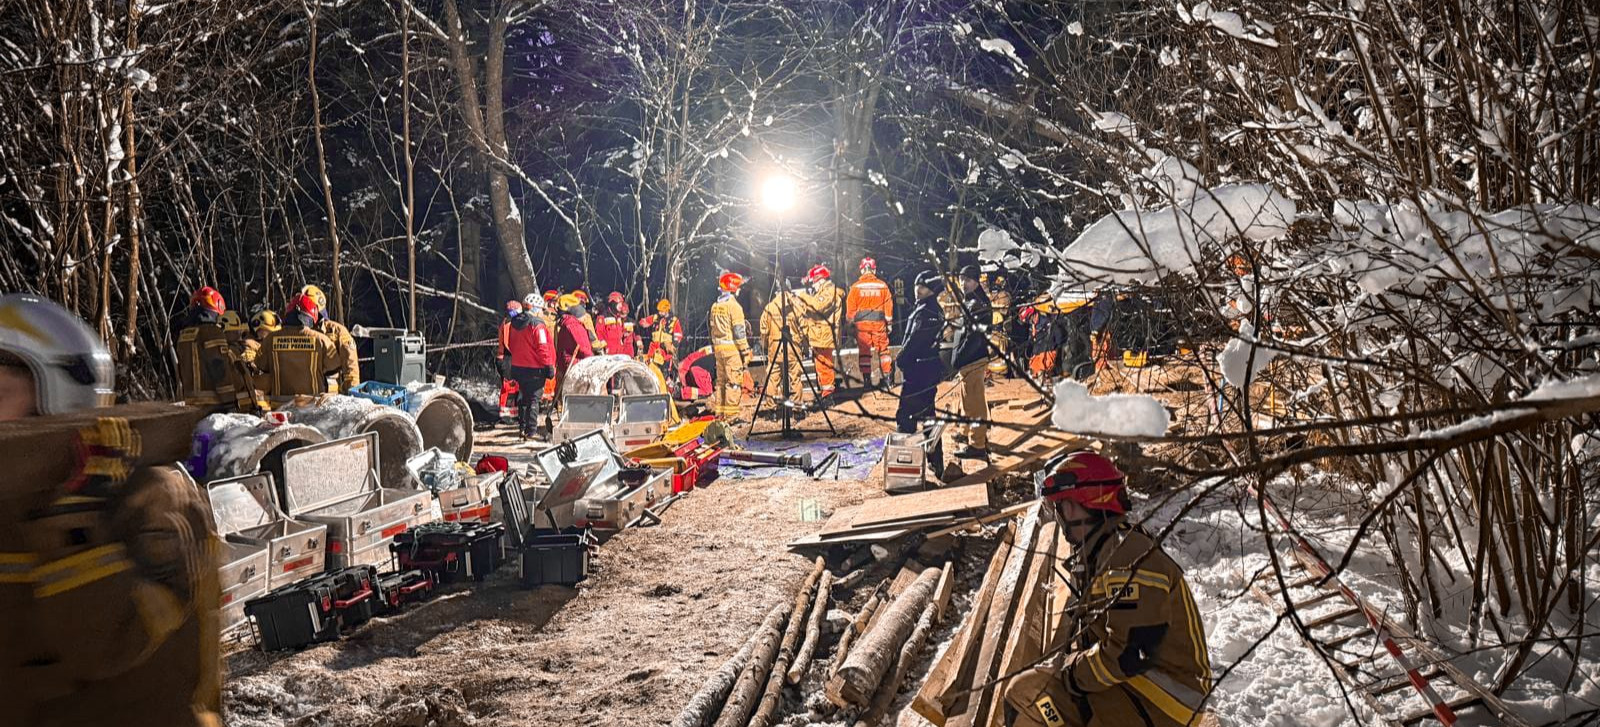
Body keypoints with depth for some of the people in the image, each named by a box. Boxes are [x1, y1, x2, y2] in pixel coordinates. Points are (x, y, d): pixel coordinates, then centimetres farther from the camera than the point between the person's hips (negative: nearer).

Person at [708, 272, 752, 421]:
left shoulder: (715, 307, 12)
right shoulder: (733, 306, -11)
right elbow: (739, 331, -14)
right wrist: (745, 351, -11)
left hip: (718, 348, 8)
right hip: (733, 349, -8)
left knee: (721, 380, 15)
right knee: (734, 381, -6)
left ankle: (718, 411, 18)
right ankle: (731, 413, -9)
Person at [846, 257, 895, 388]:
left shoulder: (856, 287, -3)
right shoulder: (882, 285, 1)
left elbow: (850, 307, -1)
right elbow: (888, 304, 4)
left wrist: (851, 321, 9)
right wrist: (889, 322, 11)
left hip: (862, 322, -1)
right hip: (879, 322, 1)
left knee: (864, 351, 5)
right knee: (883, 349, 9)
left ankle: (866, 379, 2)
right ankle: (887, 377, 6)